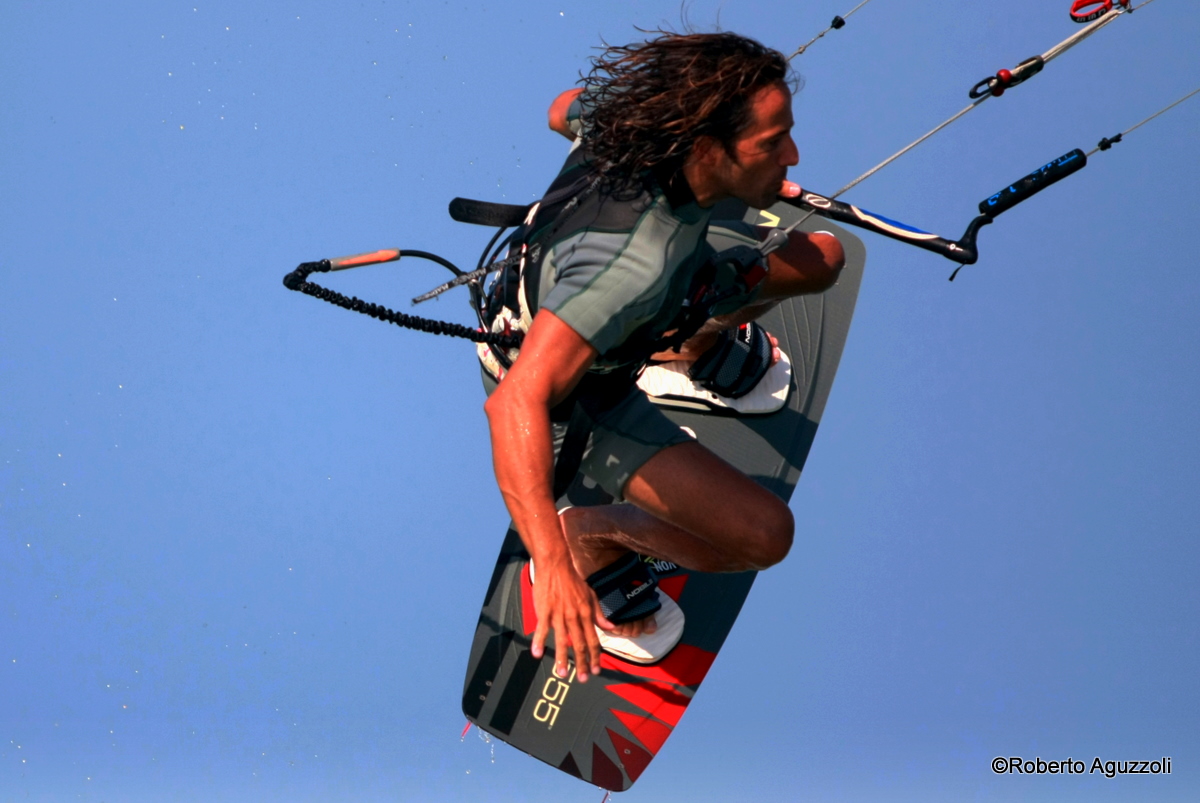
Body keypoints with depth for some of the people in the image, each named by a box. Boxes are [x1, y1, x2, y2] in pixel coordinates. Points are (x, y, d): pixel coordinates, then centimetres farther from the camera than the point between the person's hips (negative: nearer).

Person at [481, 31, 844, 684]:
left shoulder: (633, 113, -25)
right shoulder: (640, 262, -47)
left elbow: (564, 111, 2)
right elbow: (515, 400, -55)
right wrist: (552, 563, -62)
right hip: (581, 391, -7)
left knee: (821, 259, 9)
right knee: (763, 533, -20)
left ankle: (696, 343, 40)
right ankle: (592, 537, 8)